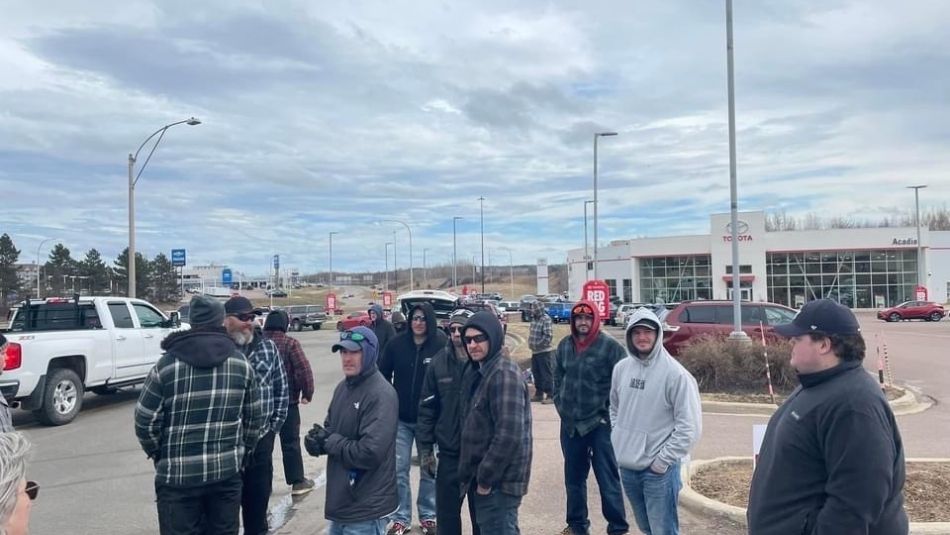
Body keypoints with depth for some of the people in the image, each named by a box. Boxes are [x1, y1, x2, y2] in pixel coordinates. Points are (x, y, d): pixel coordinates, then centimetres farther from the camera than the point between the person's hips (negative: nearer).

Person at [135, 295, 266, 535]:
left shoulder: (167, 364, -7)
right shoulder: (241, 362, 1)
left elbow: (145, 421, -5)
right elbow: (255, 417, 5)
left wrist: (159, 455, 12)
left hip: (178, 474, -2)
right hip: (228, 471, 2)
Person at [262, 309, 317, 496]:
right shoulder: (290, 343, -12)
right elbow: (303, 370, -19)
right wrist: (307, 393, -6)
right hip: (287, 400, -4)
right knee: (290, 442, 4)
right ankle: (298, 481, 8)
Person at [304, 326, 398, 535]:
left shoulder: (381, 394, -20)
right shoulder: (343, 387, 7)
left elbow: (369, 453, -26)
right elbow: (330, 427, 15)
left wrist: (329, 442, -14)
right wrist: (319, 438, -8)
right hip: (340, 500, 8)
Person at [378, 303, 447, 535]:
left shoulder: (441, 345, -12)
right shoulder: (396, 344, -5)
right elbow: (382, 375, 4)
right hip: (400, 418, 2)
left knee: (429, 469, 11)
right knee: (398, 470, 6)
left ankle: (428, 516, 27)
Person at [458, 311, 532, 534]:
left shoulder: (504, 374, -19)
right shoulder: (477, 372, 11)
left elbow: (509, 435, -25)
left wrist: (486, 478, -19)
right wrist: (479, 476, 11)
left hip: (497, 481, -9)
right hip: (482, 478, 9)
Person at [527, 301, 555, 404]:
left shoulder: (546, 319, -16)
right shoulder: (534, 319, 10)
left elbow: (548, 335, -22)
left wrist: (539, 345, -18)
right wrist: (530, 344, 10)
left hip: (544, 352, -9)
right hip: (535, 352, 9)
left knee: (547, 374, -4)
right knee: (536, 374, 15)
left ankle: (550, 396, 1)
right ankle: (539, 394, 26)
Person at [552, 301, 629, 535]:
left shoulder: (610, 346, -11)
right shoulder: (565, 345, 5)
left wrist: (609, 410, -11)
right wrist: (560, 404, 6)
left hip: (600, 423, -5)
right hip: (570, 423, 5)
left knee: (607, 477, 2)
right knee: (573, 477, 16)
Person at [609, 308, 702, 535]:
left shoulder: (675, 373, -16)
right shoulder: (621, 368, 3)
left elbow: (689, 427, -16)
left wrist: (663, 460, -15)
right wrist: (619, 441, 7)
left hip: (658, 470, -6)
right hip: (627, 467, 6)